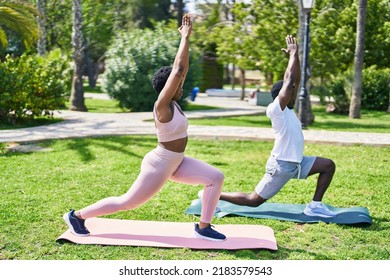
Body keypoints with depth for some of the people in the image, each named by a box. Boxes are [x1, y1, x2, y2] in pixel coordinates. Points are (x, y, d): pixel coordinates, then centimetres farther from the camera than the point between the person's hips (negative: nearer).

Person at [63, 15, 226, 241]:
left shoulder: (172, 103, 2)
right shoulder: (162, 106, -21)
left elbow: (183, 69, 2)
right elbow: (178, 69, -26)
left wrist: (186, 39, 1)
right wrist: (185, 38, -20)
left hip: (176, 162, 9)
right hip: (159, 166, -9)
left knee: (216, 177, -4)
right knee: (128, 202, 4)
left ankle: (203, 227, 3)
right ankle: (77, 216, 20)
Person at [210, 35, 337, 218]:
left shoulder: (287, 109, 8)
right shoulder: (276, 109, -16)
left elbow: (296, 80, 9)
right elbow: (289, 79, -22)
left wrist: (295, 55, 3)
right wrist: (293, 54, -13)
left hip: (296, 162, 9)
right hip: (281, 165, -9)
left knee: (329, 165, 2)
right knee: (253, 201, 0)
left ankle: (314, 205, 3)